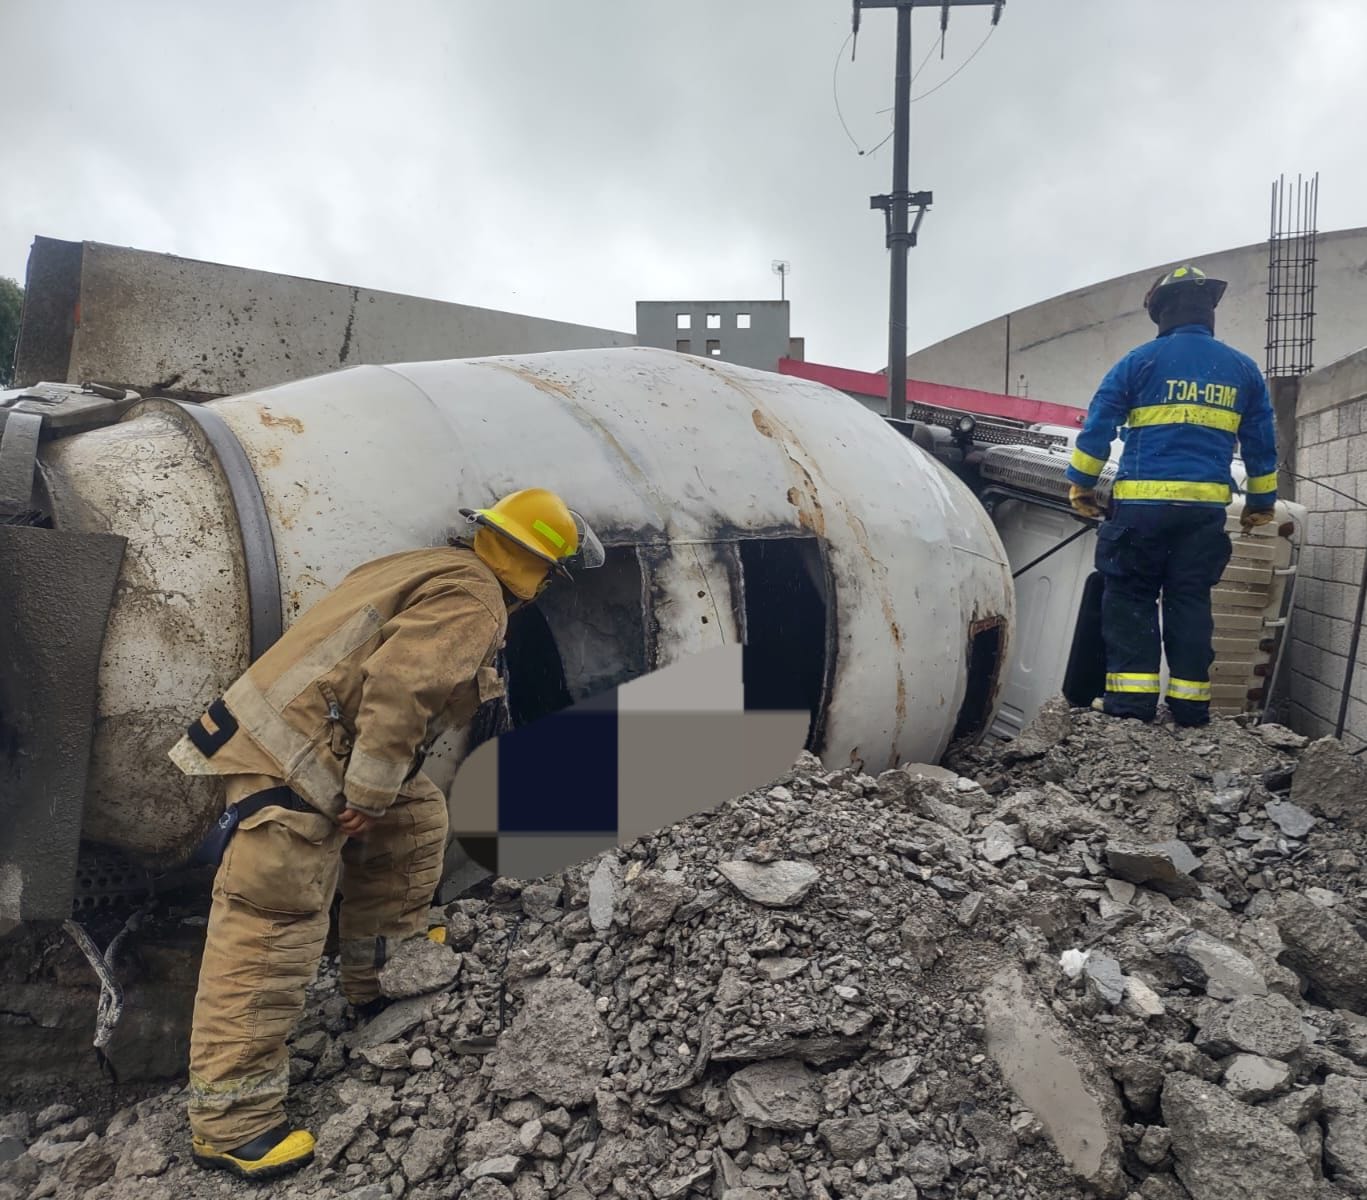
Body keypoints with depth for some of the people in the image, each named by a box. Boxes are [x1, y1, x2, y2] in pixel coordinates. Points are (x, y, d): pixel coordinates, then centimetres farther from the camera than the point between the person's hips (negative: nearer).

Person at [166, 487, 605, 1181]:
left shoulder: (436, 570, 17)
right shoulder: (473, 599, -13)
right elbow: (399, 687, -25)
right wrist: (370, 796, -19)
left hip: (325, 752, 11)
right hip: (289, 767, -11)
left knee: (416, 820, 21)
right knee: (273, 930, -6)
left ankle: (379, 974, 34)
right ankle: (231, 1122, 4)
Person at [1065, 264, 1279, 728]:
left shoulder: (1141, 360, 1)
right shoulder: (1243, 369, 13)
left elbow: (1098, 426, -2)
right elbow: (1262, 444, 18)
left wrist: (1081, 483, 6)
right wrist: (1261, 501, 27)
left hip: (1142, 502, -3)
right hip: (1206, 506, 4)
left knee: (1130, 597, 2)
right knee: (1190, 601, 9)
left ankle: (1132, 695, -3)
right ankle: (1190, 701, 9)